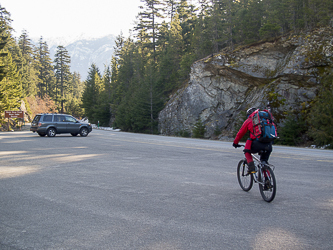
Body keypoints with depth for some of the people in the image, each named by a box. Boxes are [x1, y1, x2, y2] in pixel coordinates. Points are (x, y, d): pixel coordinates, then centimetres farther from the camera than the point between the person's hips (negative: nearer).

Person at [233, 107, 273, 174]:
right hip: (268, 144, 4)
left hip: (257, 143, -4)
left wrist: (235, 142, 33)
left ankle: (251, 168, 4)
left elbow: (240, 133, 20)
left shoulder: (249, 120, 15)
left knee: (247, 152, 22)